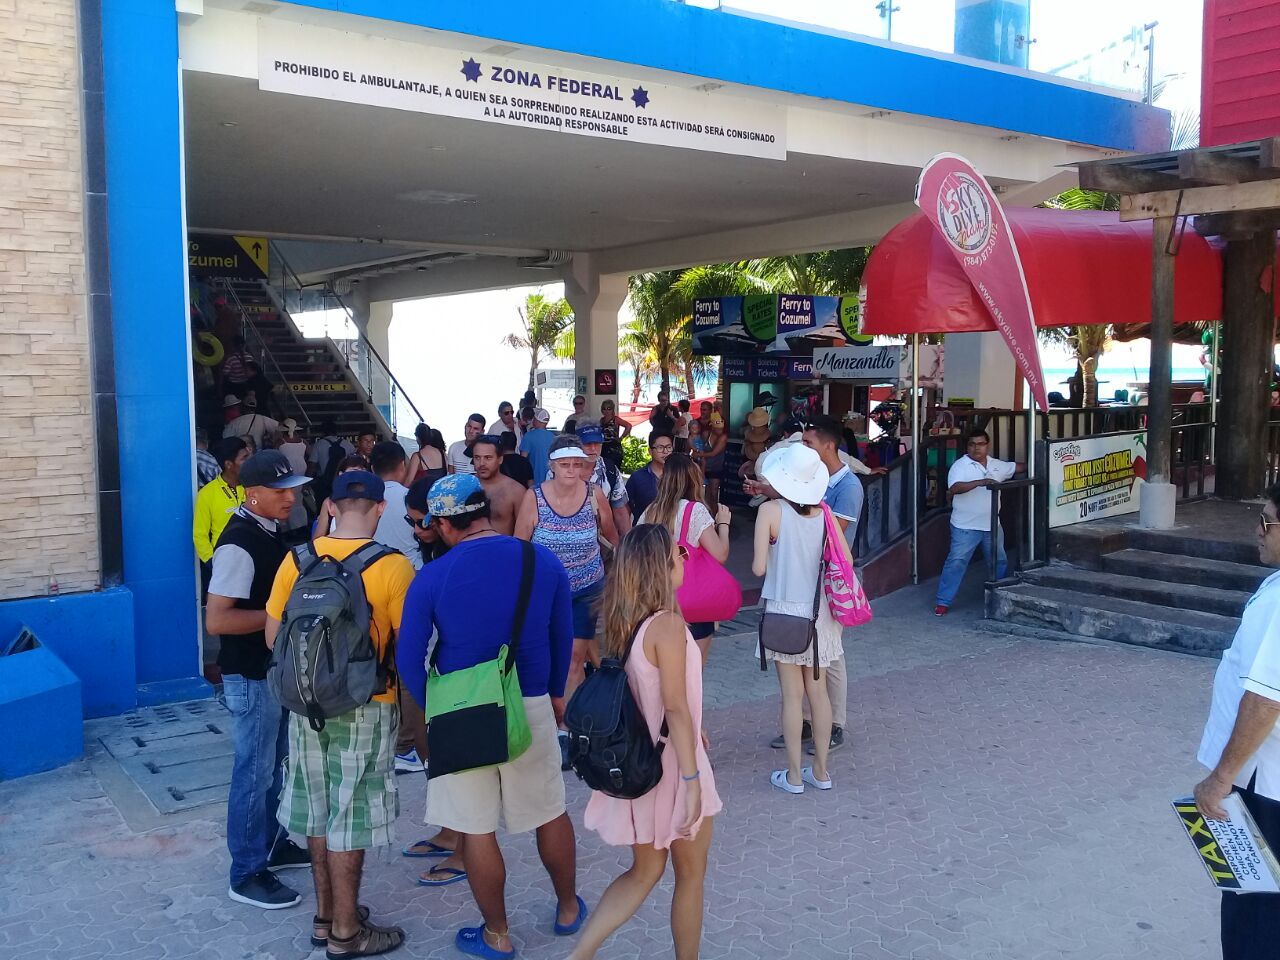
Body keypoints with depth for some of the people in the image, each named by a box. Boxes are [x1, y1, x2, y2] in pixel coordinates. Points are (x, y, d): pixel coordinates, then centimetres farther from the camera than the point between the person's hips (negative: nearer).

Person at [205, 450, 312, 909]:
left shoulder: (270, 531, 6)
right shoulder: (238, 543, -23)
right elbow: (217, 620, -28)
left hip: (278, 669, 9)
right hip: (251, 676, -9)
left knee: (275, 765, 20)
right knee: (254, 773, 1)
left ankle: (274, 845, 36)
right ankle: (247, 875, 14)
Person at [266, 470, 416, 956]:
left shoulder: (297, 559, -3)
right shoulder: (393, 567, -16)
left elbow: (274, 638, 3)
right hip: (365, 706, -4)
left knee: (318, 809, 18)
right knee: (349, 814, 7)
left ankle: (325, 914, 33)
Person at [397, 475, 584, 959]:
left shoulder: (432, 576, -13)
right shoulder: (543, 559, -6)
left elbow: (408, 658, -9)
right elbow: (562, 635, 4)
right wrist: (556, 692, 18)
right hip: (531, 707, 3)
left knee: (477, 828, 11)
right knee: (550, 812, 20)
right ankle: (568, 908, 37)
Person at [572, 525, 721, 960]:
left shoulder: (621, 621, 1)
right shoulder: (668, 625, -22)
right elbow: (675, 708, -23)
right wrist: (692, 780, -20)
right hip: (671, 765, -7)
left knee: (644, 870, 20)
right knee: (691, 874, 14)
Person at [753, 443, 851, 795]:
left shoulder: (770, 510, -13)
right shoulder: (823, 513, -2)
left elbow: (759, 567, -14)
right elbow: (846, 562, 1)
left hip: (784, 610, -3)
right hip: (819, 611, 4)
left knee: (792, 693, 5)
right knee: (817, 690, 13)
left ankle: (794, 775, 13)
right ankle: (820, 771, 22)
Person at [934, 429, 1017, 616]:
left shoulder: (997, 465, 7)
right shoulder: (960, 466, -11)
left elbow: (1018, 467, 24)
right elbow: (954, 488, -28)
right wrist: (979, 482, -38)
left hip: (992, 525, 6)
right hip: (966, 526, -6)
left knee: (999, 562, 19)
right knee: (956, 562, -8)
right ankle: (943, 602, -3)